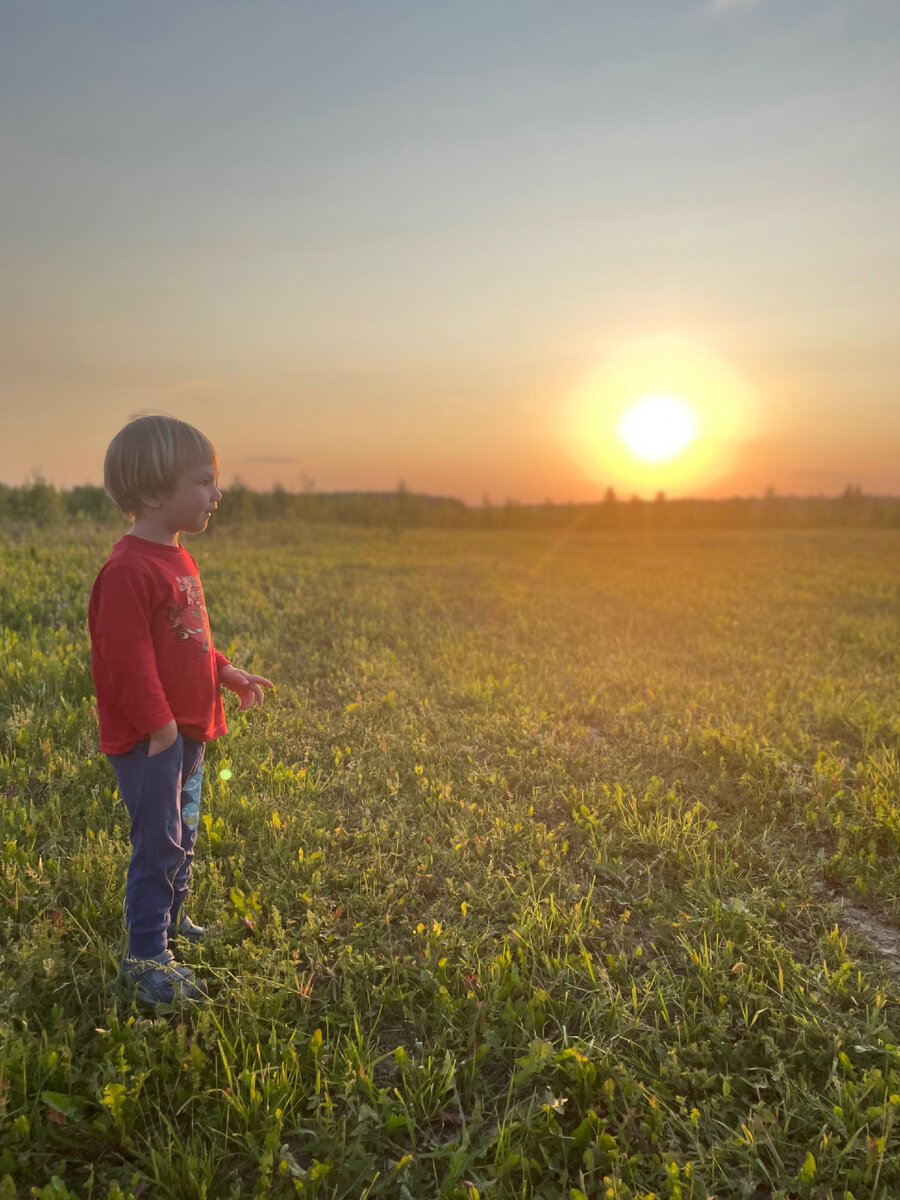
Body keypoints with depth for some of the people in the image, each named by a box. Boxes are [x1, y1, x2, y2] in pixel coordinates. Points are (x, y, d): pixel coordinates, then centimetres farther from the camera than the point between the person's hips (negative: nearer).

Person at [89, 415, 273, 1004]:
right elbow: (126, 656, -23)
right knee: (160, 842, 0)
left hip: (185, 730, 10)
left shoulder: (178, 559, 10)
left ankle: (172, 919, 40)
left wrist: (226, 672, 13)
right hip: (149, 739, -10)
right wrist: (158, 724, -21)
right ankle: (146, 955, 15)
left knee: (183, 832, 22)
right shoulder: (129, 569, -22)